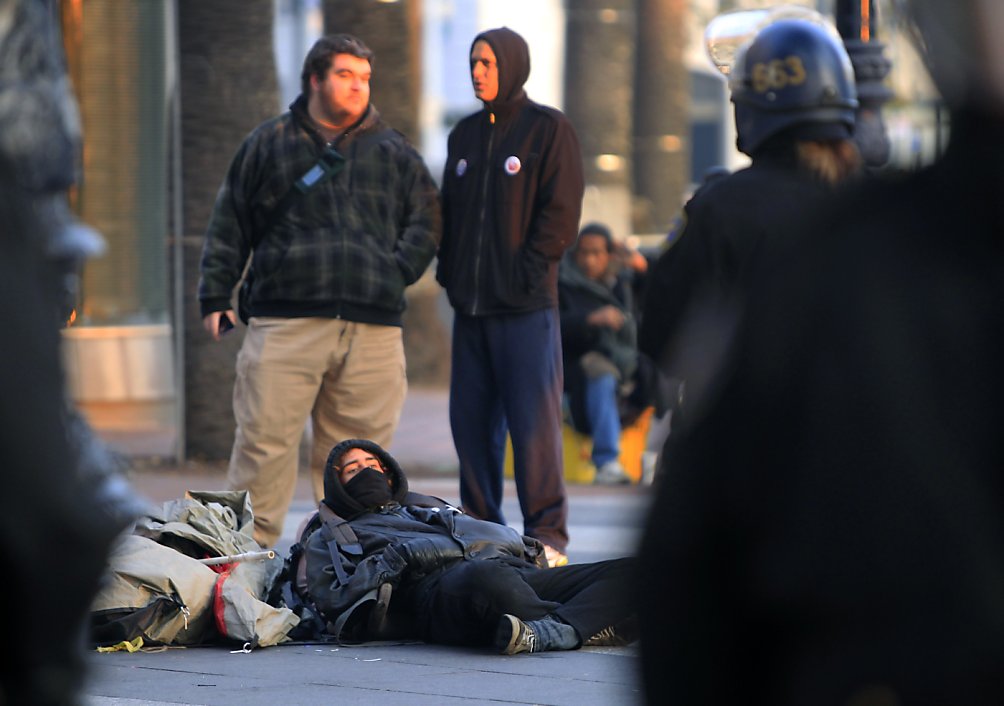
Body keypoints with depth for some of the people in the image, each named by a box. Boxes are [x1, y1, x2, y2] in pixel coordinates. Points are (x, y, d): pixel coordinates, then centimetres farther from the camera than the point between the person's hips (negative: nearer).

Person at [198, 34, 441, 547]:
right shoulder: (269, 144, 12)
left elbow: (425, 220, 21)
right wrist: (214, 297, 8)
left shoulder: (393, 152, 16)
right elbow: (229, 224, 14)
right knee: (265, 437, -8)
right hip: (284, 320, -2)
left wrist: (398, 271, 5)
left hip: (373, 325, 2)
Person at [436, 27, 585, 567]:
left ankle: (547, 536, -4)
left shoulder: (549, 130, -2)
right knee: (471, 420, 7)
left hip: (525, 304, -6)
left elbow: (560, 214, -7)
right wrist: (449, 270, 9)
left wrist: (526, 272, -13)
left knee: (533, 420, -7)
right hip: (471, 303, 6)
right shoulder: (465, 135, 18)